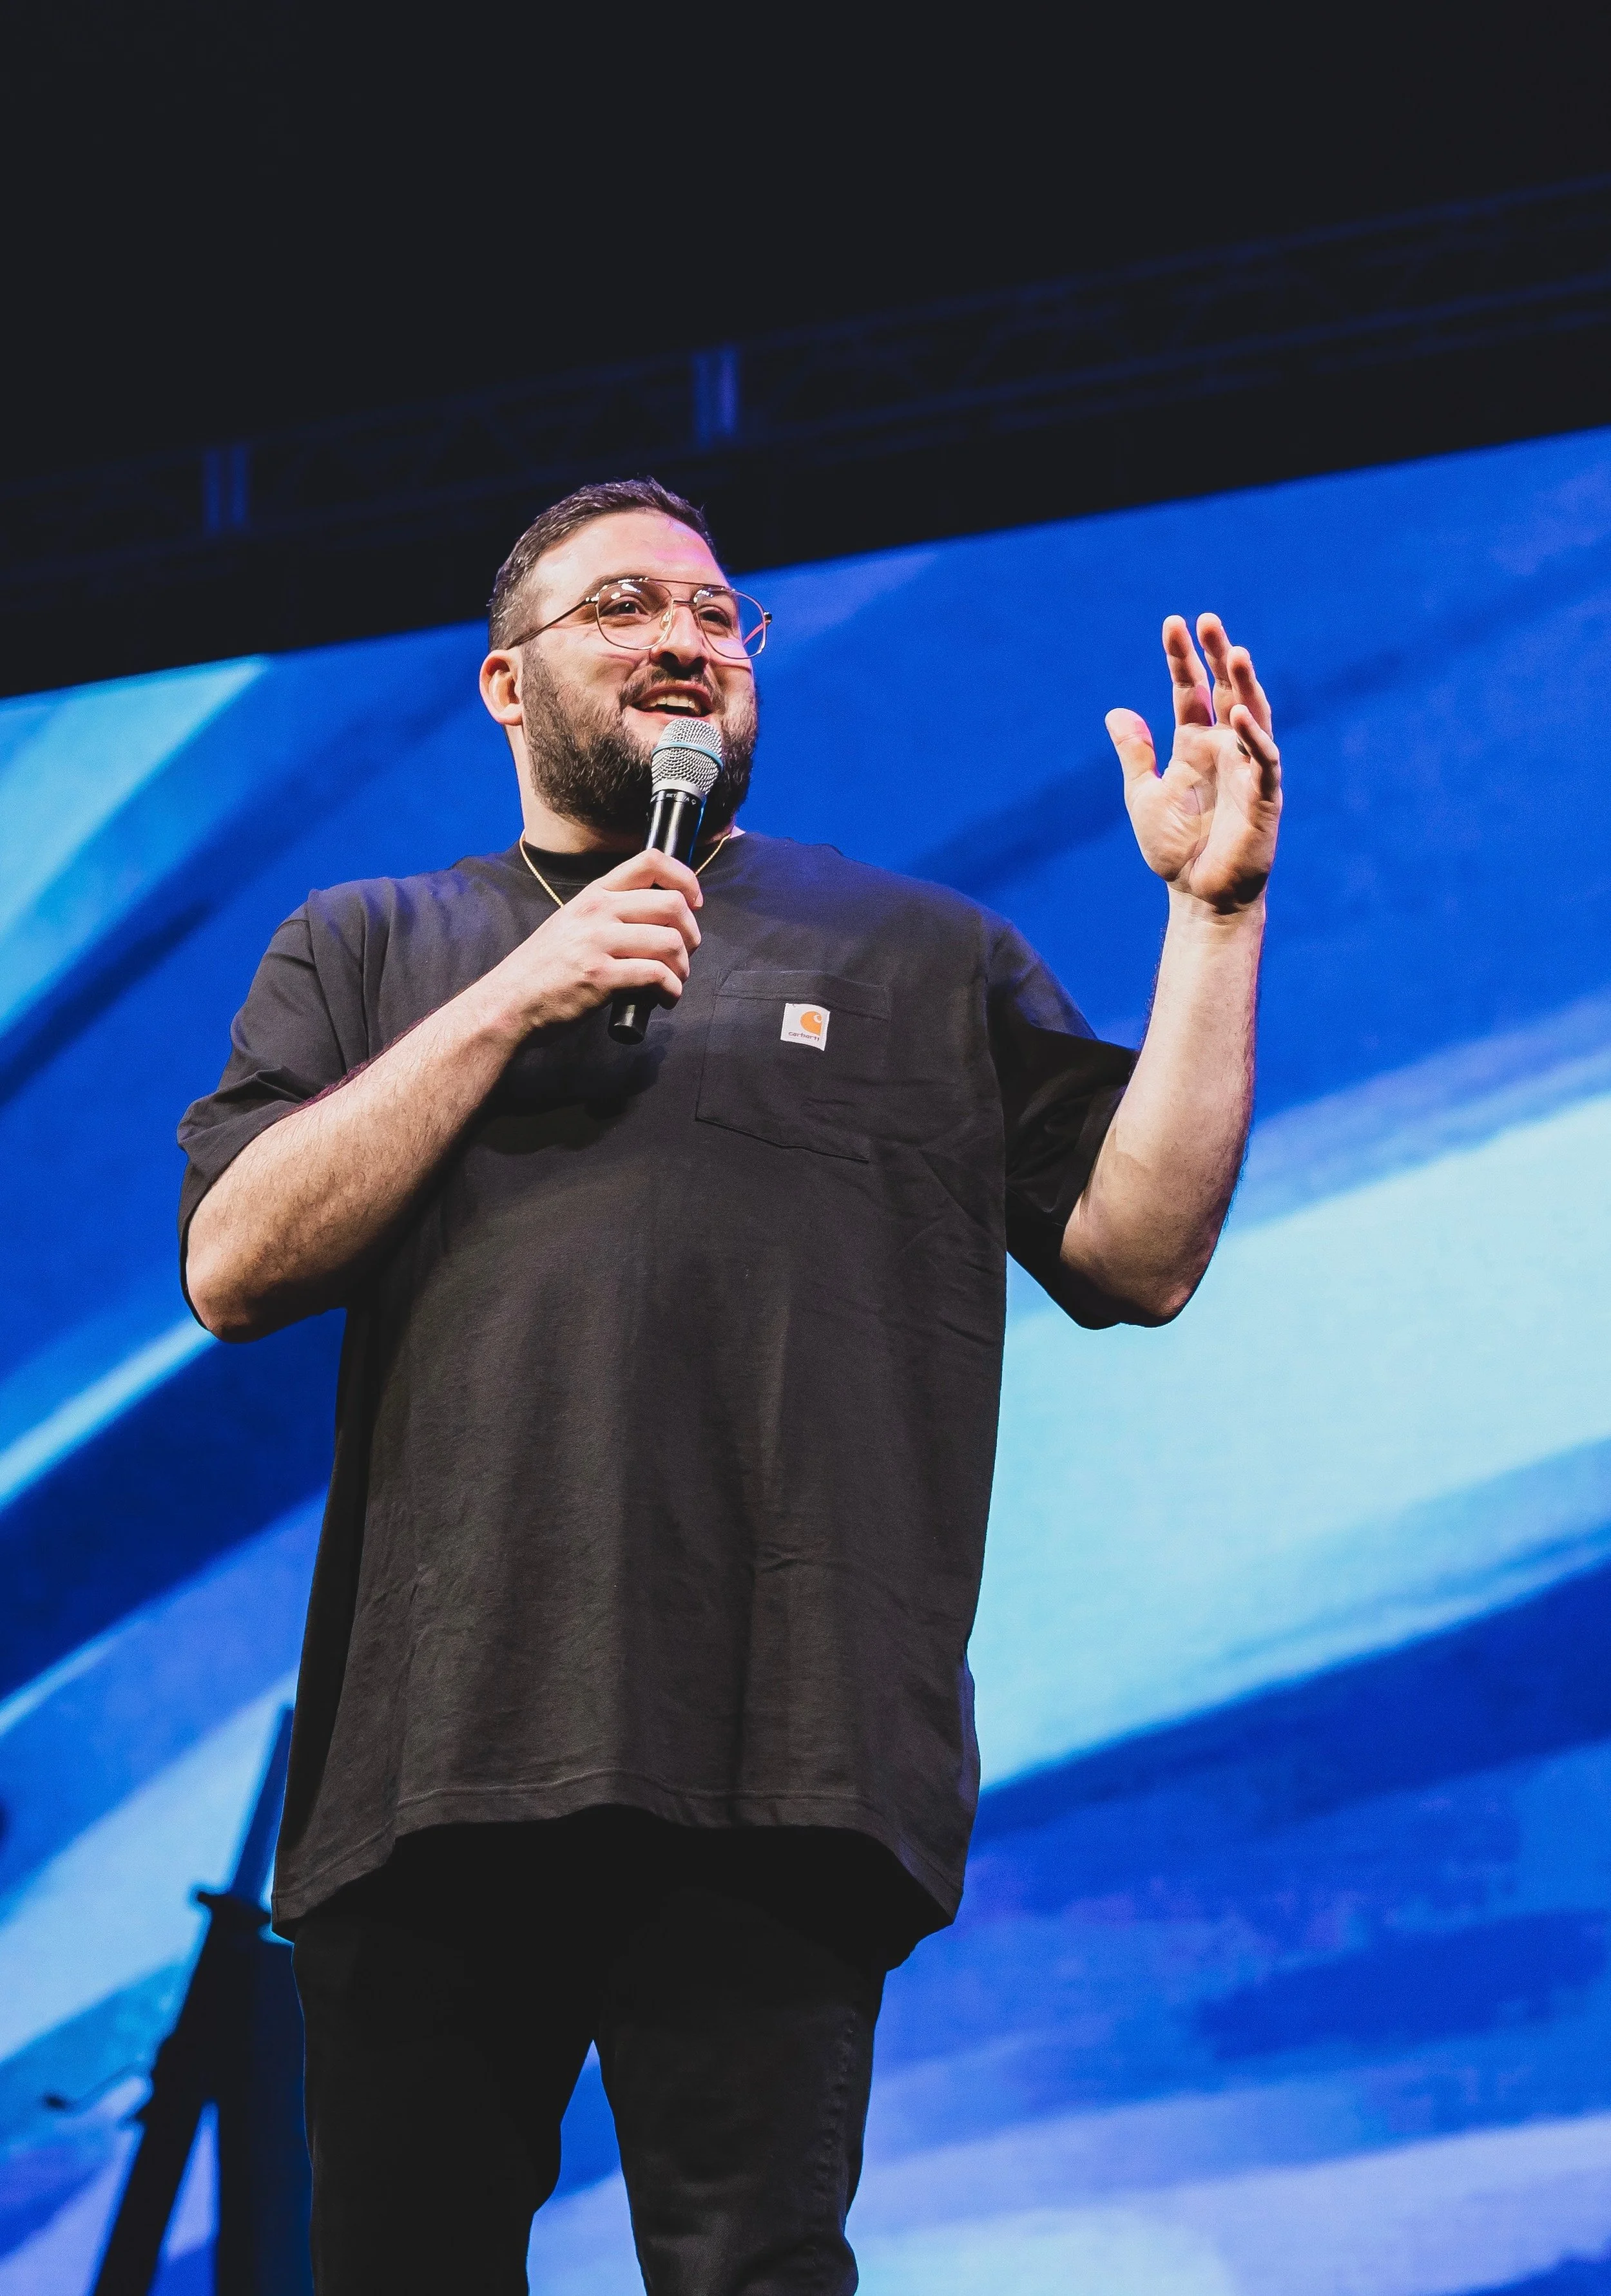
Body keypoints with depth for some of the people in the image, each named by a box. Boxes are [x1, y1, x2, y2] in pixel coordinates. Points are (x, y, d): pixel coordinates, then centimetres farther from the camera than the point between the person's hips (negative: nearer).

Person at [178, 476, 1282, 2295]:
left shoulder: (927, 961, 20)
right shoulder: (365, 954, 20)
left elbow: (1141, 1252, 9)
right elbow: (232, 1263, 4)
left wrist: (1212, 909, 1)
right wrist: (517, 1002, -1)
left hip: (765, 1792, -1)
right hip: (429, 1771, 1)